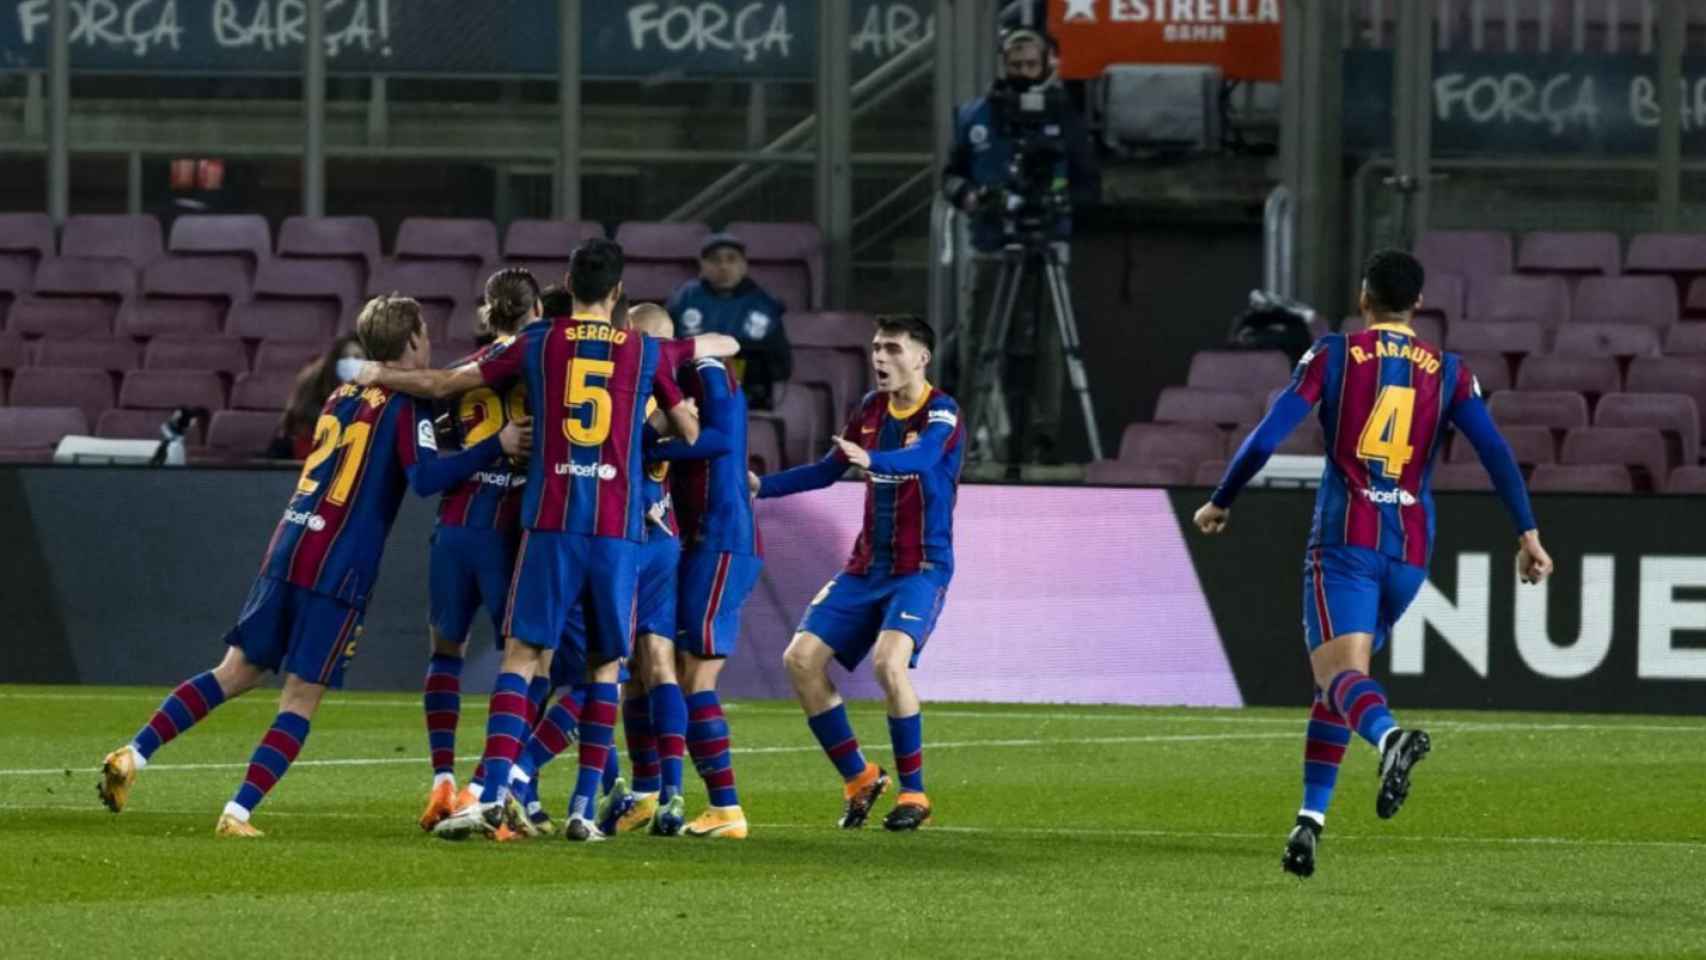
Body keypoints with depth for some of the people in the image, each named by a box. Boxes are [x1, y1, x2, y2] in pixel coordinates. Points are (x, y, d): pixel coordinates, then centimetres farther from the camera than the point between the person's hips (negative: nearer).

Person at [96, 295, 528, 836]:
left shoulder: (342, 397, 17)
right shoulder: (406, 404, -5)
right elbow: (426, 477, -18)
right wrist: (495, 447, -16)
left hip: (288, 549, 7)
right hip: (339, 570, -7)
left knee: (236, 673, 14)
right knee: (301, 700, -1)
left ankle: (134, 754, 4)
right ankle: (237, 814, -8)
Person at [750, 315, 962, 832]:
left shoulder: (941, 413, -10)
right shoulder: (872, 408, 10)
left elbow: (920, 457, -32)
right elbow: (828, 470, 21)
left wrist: (871, 460, -52)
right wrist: (759, 486, 12)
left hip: (921, 568, -7)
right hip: (866, 568, 7)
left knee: (889, 661, -28)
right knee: (802, 659, -5)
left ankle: (914, 792, -13)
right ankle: (859, 778, 9)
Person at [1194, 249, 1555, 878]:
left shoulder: (1333, 356, 3)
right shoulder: (1448, 372, 10)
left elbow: (1269, 435, -3)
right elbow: (1495, 451, -1)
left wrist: (1220, 503, 9)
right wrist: (1527, 534, 0)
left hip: (1344, 539, -4)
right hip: (1410, 549, 4)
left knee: (1339, 671, -17)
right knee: (1343, 675, 18)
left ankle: (1389, 735, -51)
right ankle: (1311, 818, 14)